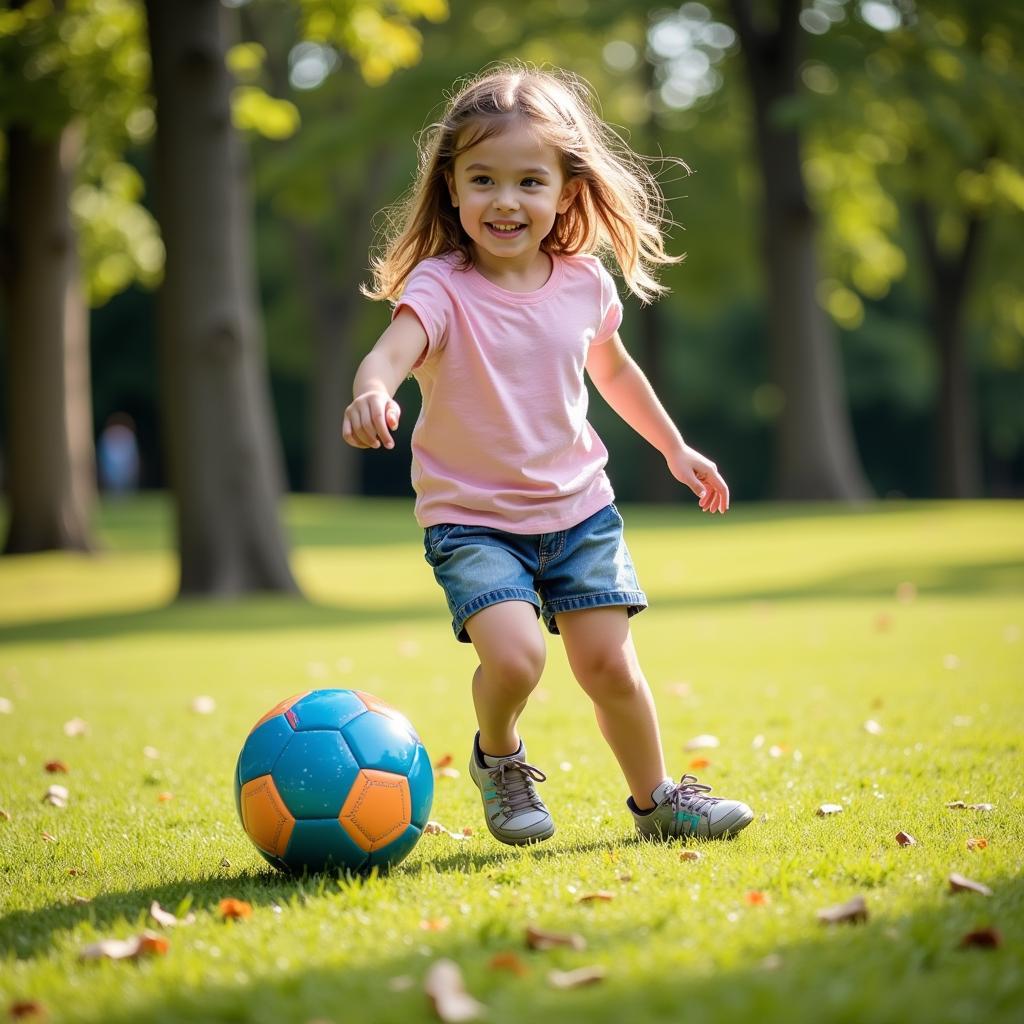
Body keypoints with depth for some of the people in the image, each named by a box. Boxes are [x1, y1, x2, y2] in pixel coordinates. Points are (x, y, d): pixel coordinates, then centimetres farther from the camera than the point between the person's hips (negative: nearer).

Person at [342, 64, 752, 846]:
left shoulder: (584, 283, -2)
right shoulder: (441, 288, -18)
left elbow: (613, 369, 18)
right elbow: (392, 350, -38)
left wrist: (675, 448, 27)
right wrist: (373, 393, -61)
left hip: (578, 505, 4)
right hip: (471, 517, -4)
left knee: (608, 663, 2)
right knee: (513, 656, -22)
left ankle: (657, 798, 27)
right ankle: (498, 757, 12)